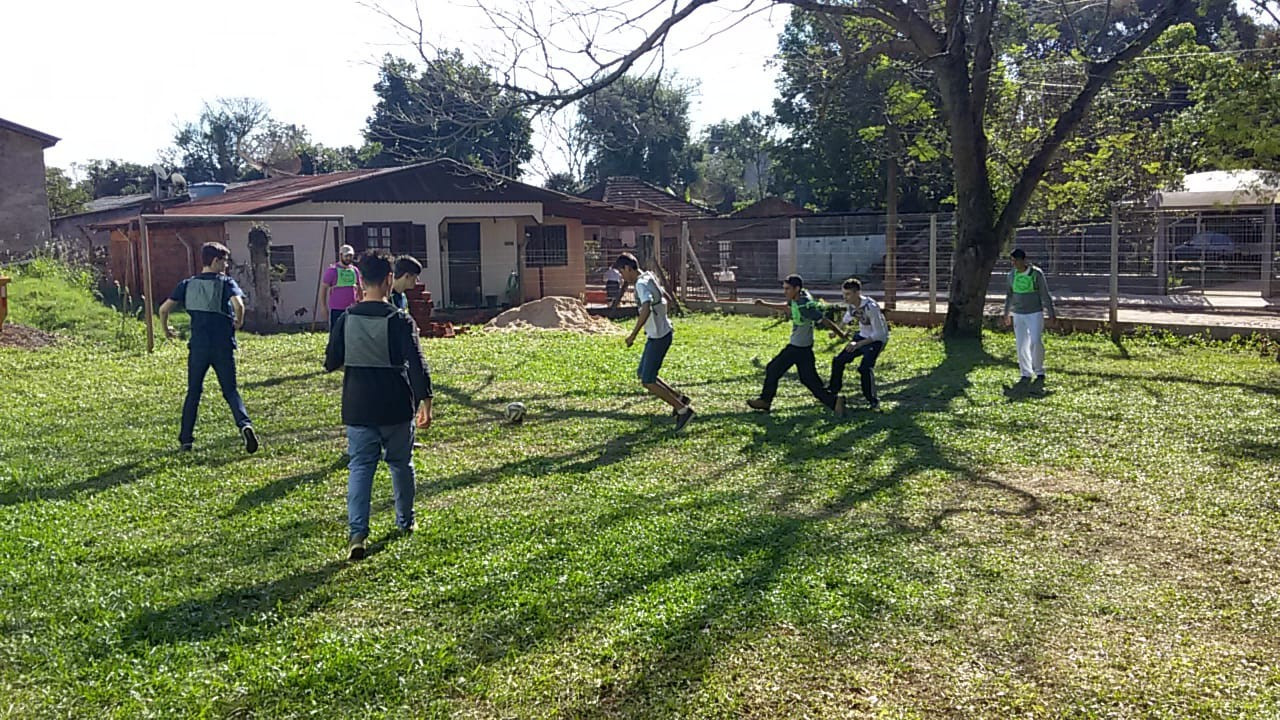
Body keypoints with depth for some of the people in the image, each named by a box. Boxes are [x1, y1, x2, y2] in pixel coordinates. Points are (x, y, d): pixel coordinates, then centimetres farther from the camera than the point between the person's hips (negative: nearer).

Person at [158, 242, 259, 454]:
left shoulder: (187, 284, 8)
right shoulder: (226, 282, -3)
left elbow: (164, 308, 5)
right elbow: (239, 304, -22)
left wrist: (166, 329, 23)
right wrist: (238, 323, -3)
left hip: (198, 347, 3)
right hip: (223, 347, -2)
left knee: (193, 392, 15)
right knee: (230, 390, 5)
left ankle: (185, 439, 17)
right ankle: (245, 425, -20)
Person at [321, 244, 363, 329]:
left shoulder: (355, 270, 9)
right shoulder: (332, 270, -6)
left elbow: (359, 288, 19)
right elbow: (324, 288, -5)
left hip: (352, 309, 5)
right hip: (336, 309, -5)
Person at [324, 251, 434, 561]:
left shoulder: (345, 319, -2)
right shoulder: (400, 321, -11)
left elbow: (331, 363, 3)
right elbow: (417, 364, -17)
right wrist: (425, 402, -13)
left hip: (358, 407, 2)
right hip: (396, 407, -1)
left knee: (360, 467, 4)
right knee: (400, 463, 17)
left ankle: (357, 533, -10)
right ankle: (406, 521, 31)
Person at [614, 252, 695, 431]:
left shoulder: (641, 284, -19)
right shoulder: (649, 278, 11)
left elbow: (646, 309, -36)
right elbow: (662, 302, 26)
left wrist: (633, 334, -33)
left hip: (658, 337, -10)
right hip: (656, 335, 10)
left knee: (647, 381, -4)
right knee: (643, 374, 17)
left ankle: (683, 410, 1)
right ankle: (679, 397, 21)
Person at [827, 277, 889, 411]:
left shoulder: (870, 307, -34)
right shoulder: (850, 305, -11)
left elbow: (879, 334, -32)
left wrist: (858, 344, -36)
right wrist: (837, 330, 2)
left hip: (877, 339, -8)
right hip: (862, 335, 8)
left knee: (865, 367, -24)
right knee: (838, 360, 11)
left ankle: (873, 401, -7)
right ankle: (833, 390, 33)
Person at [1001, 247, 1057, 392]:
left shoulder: (1036, 273, -8)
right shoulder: (1012, 275, 4)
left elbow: (1045, 295, -4)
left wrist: (1051, 313, -5)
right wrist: (1007, 313, 20)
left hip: (1035, 314, -4)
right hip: (1018, 315, 4)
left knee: (1036, 342, -15)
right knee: (1022, 346, 4)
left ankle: (1040, 374, -4)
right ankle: (1026, 375, 13)